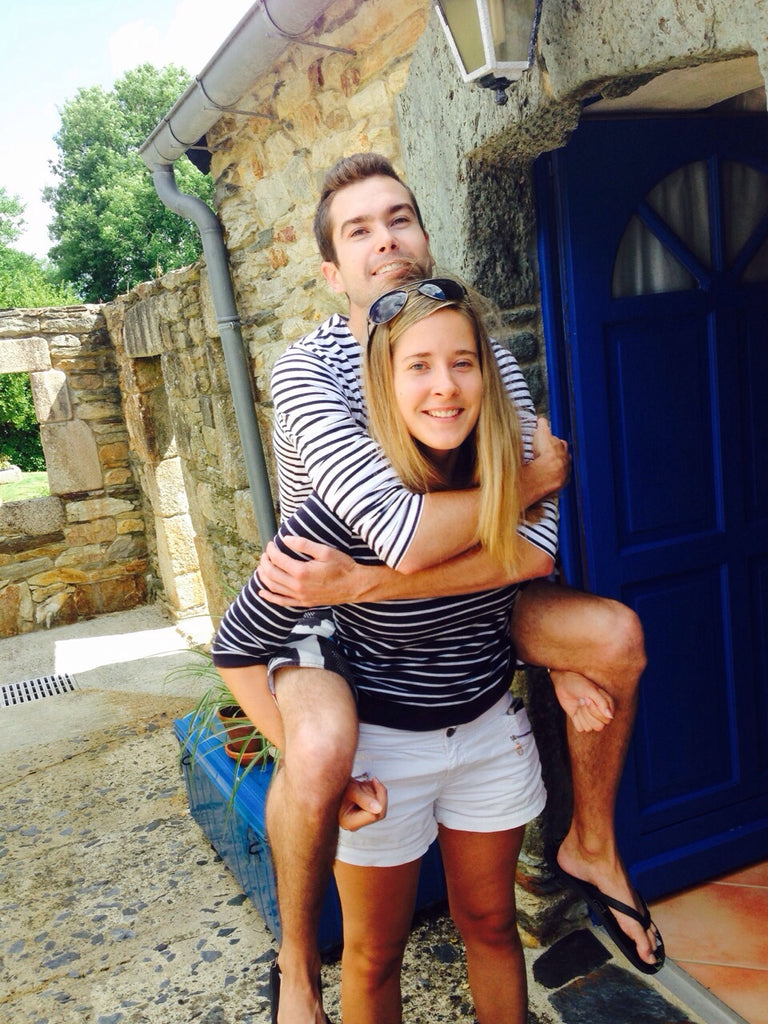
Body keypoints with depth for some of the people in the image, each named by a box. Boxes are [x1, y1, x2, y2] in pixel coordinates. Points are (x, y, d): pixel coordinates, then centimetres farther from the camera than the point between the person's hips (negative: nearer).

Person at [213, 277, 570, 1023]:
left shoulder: (510, 481, -12)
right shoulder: (346, 506, -26)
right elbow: (237, 649, -18)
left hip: (490, 730, 4)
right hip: (380, 745, -3)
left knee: (491, 923, 22)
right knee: (374, 956, 18)